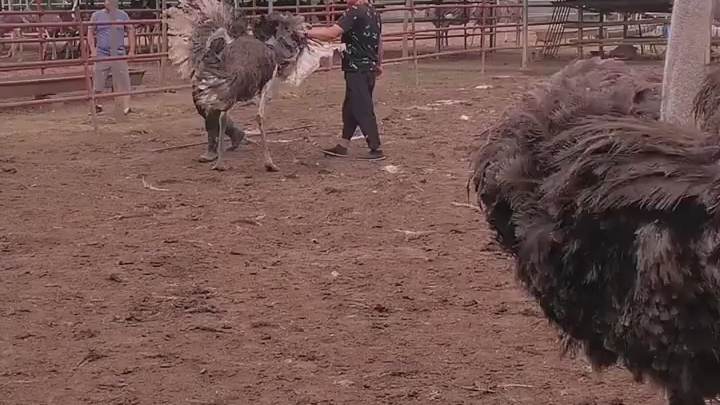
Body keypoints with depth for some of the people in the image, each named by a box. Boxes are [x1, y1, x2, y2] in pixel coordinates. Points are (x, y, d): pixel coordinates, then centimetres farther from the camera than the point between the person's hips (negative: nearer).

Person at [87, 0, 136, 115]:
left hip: (119, 55, 0)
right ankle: (96, 105, 22)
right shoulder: (97, 15, 1)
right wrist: (93, 50, -5)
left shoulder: (123, 15, 3)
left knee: (124, 82, -3)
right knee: (98, 83, 6)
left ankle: (126, 107, -1)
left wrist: (131, 50, 0)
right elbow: (90, 33, 4)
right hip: (102, 55, 0)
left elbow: (130, 31, 7)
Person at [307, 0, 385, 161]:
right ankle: (342, 146, 21)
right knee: (350, 108, 15)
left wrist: (307, 33, -19)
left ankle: (376, 150, 0)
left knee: (363, 110, -3)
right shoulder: (374, 13, 10)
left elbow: (331, 33, -26)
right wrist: (378, 64, 30)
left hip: (357, 70, -9)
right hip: (369, 68, 9)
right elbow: (379, 41, 19)